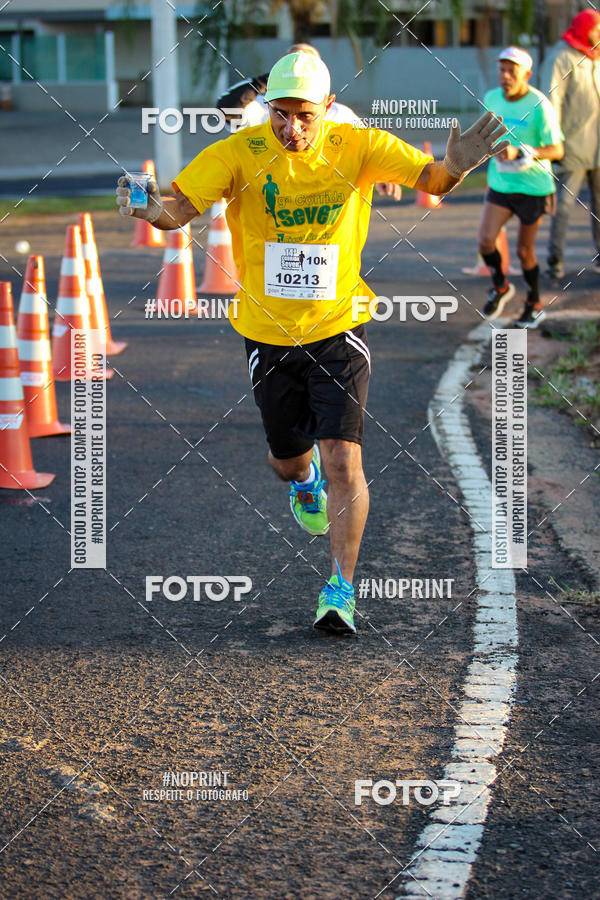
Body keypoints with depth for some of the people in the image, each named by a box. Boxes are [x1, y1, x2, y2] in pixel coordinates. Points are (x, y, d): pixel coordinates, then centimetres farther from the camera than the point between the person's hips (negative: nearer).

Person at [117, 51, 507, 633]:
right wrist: (153, 210, -40)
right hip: (268, 334, 1)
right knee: (287, 460, 15)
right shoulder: (239, 153, -11)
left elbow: (429, 178, -11)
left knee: (343, 461, -12)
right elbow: (180, 207, -16)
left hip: (338, 329, -1)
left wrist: (454, 165, -35)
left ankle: (340, 591, 0)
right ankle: (305, 482, 54)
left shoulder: (357, 147, -9)